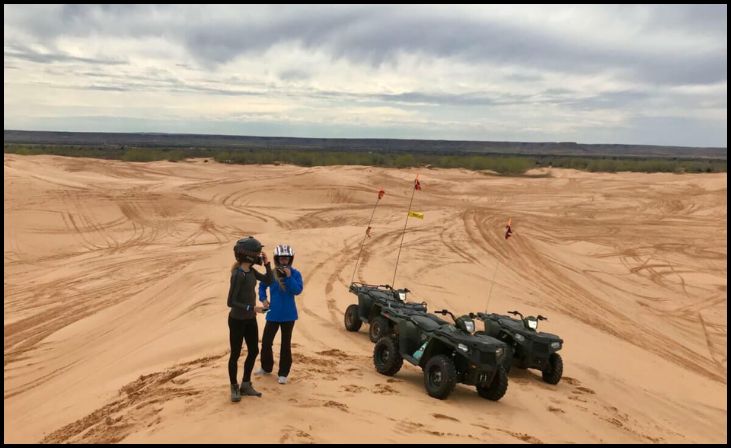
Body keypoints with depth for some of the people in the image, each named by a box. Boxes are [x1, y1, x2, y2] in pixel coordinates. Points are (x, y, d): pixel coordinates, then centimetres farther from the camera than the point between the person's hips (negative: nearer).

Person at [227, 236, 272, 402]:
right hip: (237, 320, -8)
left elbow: (268, 280, 11)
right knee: (235, 354, 7)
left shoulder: (251, 270, 0)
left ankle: (246, 385, 29)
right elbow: (231, 302, -23)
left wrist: (267, 263, -1)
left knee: (254, 351, 14)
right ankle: (234, 388, 23)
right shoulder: (238, 274, -24)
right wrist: (251, 308, -25)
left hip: (250, 319, 8)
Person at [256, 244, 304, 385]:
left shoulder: (295, 274, -8)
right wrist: (263, 298, -2)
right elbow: (262, 286, 13)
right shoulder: (271, 274, -4)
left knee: (286, 344, 8)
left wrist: (289, 277, -26)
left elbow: (298, 290, -20)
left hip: (288, 315, -2)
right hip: (273, 314, 2)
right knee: (266, 342, 8)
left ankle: (283, 373, 18)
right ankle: (266, 367, 31)